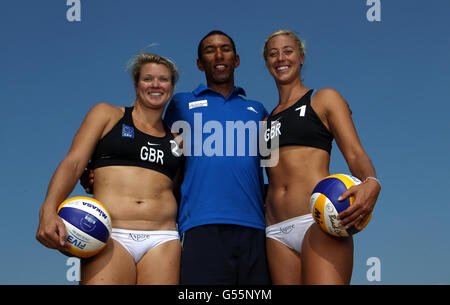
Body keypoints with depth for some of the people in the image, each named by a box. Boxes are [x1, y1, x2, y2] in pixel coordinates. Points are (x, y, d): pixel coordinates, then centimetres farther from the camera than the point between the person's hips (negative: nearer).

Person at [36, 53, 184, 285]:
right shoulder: (107, 114, 14)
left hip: (163, 240, 3)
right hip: (110, 239, -3)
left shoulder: (176, 139, 21)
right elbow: (73, 162, 2)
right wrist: (48, 210, -13)